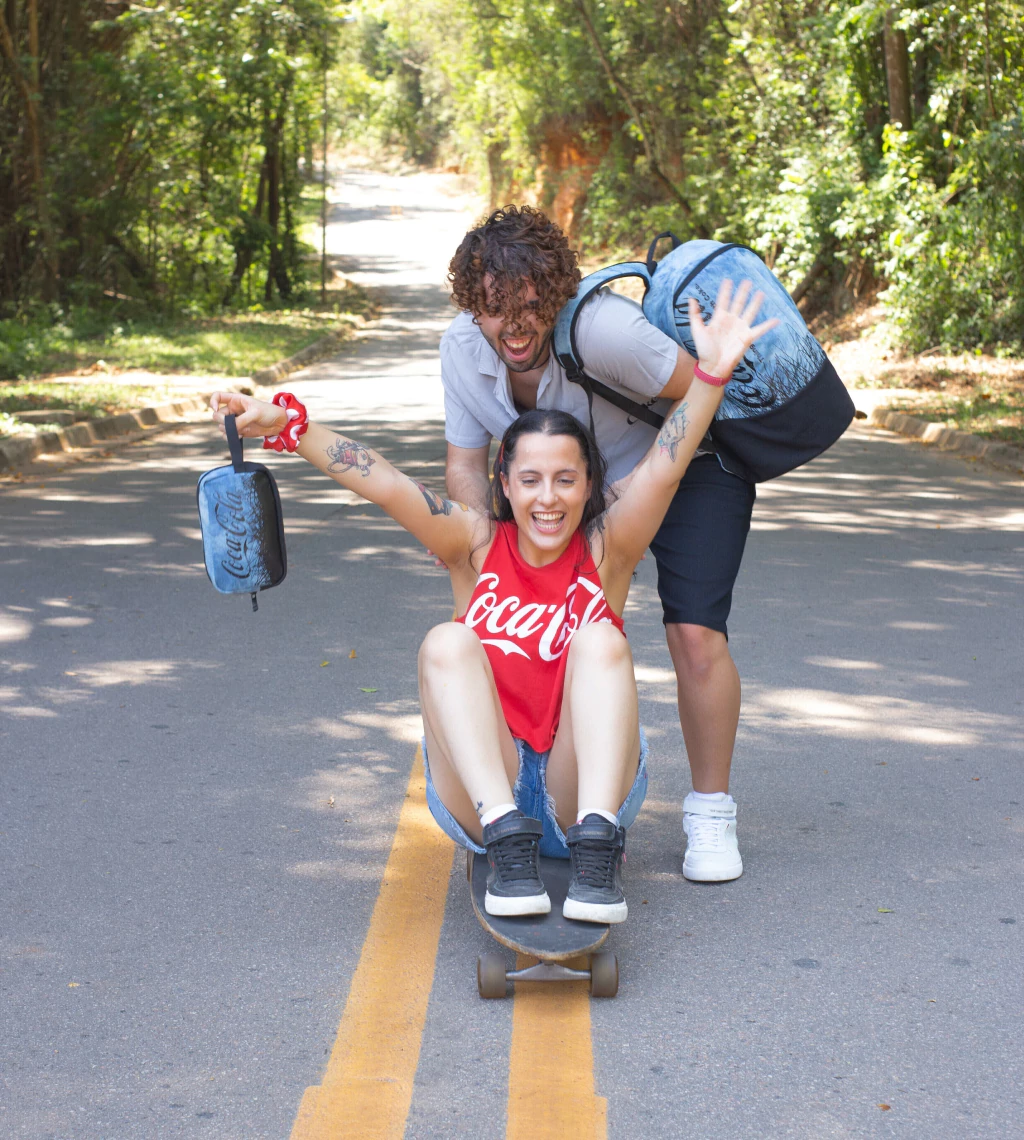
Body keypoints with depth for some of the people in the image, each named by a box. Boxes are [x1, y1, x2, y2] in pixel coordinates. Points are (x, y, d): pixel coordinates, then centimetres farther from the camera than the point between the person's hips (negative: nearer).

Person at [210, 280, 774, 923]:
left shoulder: (605, 550, 5)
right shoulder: (478, 546, 7)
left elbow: (663, 470, -11)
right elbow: (385, 486, -6)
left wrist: (712, 374, -26)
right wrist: (287, 424, -19)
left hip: (581, 788, -1)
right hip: (480, 794, 1)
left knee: (601, 640, -23)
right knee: (448, 643, -22)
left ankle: (597, 845, -38)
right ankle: (507, 842, -38)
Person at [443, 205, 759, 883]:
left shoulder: (602, 330, -37)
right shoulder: (462, 347, -18)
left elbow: (700, 396, -26)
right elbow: (466, 463, -7)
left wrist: (630, 487, -28)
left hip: (688, 466, -5)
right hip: (578, 487, 6)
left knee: (695, 635, -17)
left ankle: (711, 813, 1)